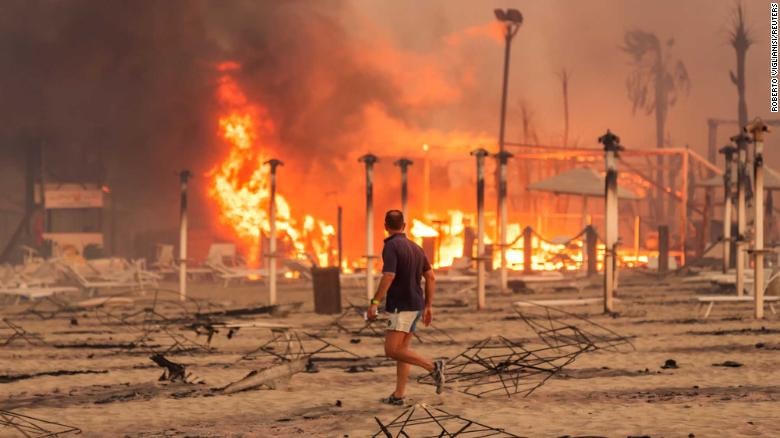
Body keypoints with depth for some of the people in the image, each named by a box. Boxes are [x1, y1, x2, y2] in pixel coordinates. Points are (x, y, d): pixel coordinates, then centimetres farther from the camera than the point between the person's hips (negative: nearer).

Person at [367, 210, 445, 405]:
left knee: (392, 350, -10)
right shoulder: (415, 247, 12)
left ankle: (433, 367, -19)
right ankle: (398, 395, 7)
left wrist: (374, 303, -20)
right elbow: (430, 278, 12)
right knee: (401, 350, 10)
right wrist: (428, 306, 16)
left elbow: (388, 277, -24)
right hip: (415, 306, 9)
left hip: (401, 307, -9)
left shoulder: (391, 246, -12)